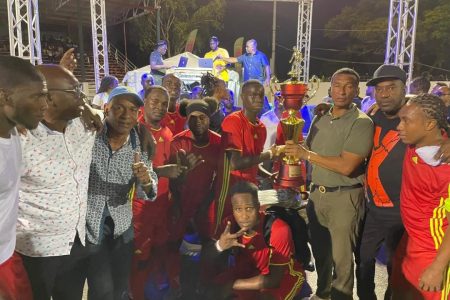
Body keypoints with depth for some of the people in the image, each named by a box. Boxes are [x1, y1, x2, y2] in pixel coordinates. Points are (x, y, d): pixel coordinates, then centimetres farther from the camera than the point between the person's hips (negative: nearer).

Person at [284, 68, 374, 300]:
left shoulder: (361, 122, -12)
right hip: (316, 193, 6)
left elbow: (346, 166, -21)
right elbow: (309, 154, 14)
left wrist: (306, 154, -16)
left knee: (341, 257, 7)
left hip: (344, 197, -6)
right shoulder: (319, 119, 8)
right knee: (319, 250, 20)